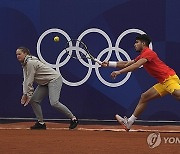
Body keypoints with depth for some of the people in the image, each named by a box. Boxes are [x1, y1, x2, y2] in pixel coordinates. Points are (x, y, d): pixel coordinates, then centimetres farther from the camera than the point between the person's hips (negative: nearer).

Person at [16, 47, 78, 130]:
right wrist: (25, 94, -3)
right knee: (33, 100, 2)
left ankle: (73, 118, -13)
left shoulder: (30, 63, -20)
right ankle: (41, 123, 8)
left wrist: (28, 95, -16)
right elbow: (25, 80, 8)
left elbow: (30, 81, -19)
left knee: (54, 102, -24)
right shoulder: (24, 64, 11)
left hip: (54, 79, -11)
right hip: (44, 83, 11)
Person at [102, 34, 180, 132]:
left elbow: (136, 66, -22)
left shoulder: (148, 53, -10)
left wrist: (119, 72, -24)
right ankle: (129, 122, 15)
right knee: (144, 97, 11)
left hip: (170, 78, -10)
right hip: (163, 82, 10)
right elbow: (127, 64, 27)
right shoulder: (142, 56, 22)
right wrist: (109, 64, 22)